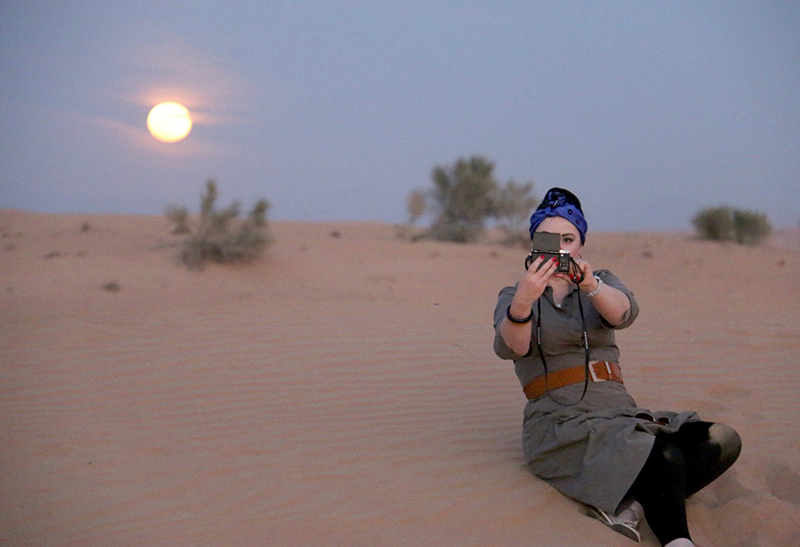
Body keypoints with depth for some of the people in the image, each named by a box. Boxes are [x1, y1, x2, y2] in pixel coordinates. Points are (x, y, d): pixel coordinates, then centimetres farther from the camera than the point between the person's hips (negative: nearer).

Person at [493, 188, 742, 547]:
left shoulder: (603, 282, 15)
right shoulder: (513, 297, 7)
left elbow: (623, 313, -11)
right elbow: (510, 347, -17)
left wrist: (590, 284, -32)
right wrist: (522, 302, -38)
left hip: (622, 415, 5)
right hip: (561, 426, -5)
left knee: (722, 440, -20)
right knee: (665, 458, -30)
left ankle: (629, 505, -22)